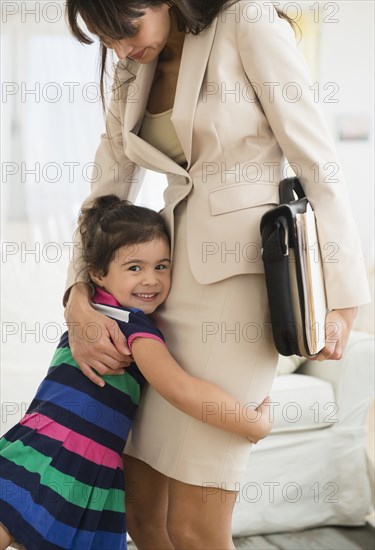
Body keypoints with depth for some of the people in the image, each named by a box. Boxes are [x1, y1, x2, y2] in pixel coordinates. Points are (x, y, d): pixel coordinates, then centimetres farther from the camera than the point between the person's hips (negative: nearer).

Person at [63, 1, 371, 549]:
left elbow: (316, 161, -7)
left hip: (238, 275, -7)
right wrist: (78, 301, -2)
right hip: (175, 275, 7)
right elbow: (106, 195, 13)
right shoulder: (133, 74, 13)